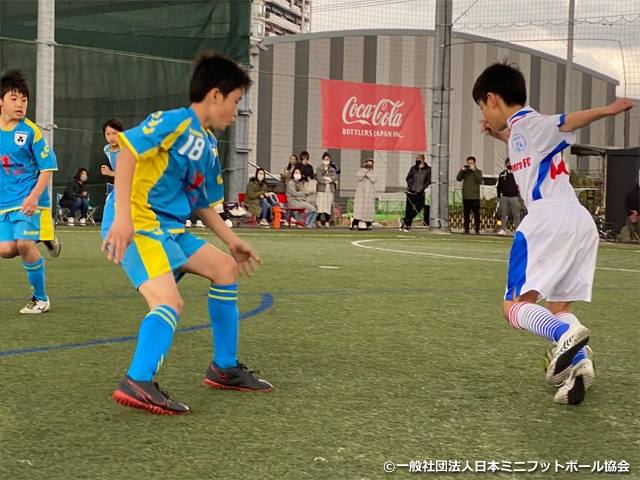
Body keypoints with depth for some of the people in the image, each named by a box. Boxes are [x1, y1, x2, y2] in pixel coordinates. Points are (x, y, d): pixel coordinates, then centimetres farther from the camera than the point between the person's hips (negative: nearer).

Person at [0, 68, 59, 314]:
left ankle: (41, 299, 1)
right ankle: (43, 238, 23)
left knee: (24, 244, -18)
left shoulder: (30, 131, -9)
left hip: (28, 200, -5)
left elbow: (47, 167, -8)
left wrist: (34, 196, -20)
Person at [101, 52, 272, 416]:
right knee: (170, 301, -25)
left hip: (168, 227, 10)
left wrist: (232, 241, 19)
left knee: (224, 267, 15)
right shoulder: (174, 122, -12)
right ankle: (137, 383, -27)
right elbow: (128, 150, -24)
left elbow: (204, 204, 24)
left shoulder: (209, 148, 16)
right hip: (137, 224, -10)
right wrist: (122, 216, -31)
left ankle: (225, 368, 20)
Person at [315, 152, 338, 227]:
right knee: (320, 206, -10)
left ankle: (327, 222, -1)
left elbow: (335, 177, -2)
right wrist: (329, 179, -5)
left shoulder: (332, 169, 16)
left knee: (328, 207, -3)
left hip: (330, 190, 2)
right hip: (321, 190, -2)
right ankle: (320, 221, -8)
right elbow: (319, 178, -7)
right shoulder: (319, 169, 8)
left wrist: (325, 178, -10)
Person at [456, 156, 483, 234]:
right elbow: (458, 179, 1)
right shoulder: (464, 172, 13)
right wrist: (461, 171, -12)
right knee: (466, 214, 4)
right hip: (466, 196, 2)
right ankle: (466, 229, 7)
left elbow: (479, 179, -10)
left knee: (476, 214, -6)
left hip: (475, 196, -2)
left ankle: (477, 230, -4)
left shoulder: (478, 172, 9)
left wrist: (474, 170, -16)